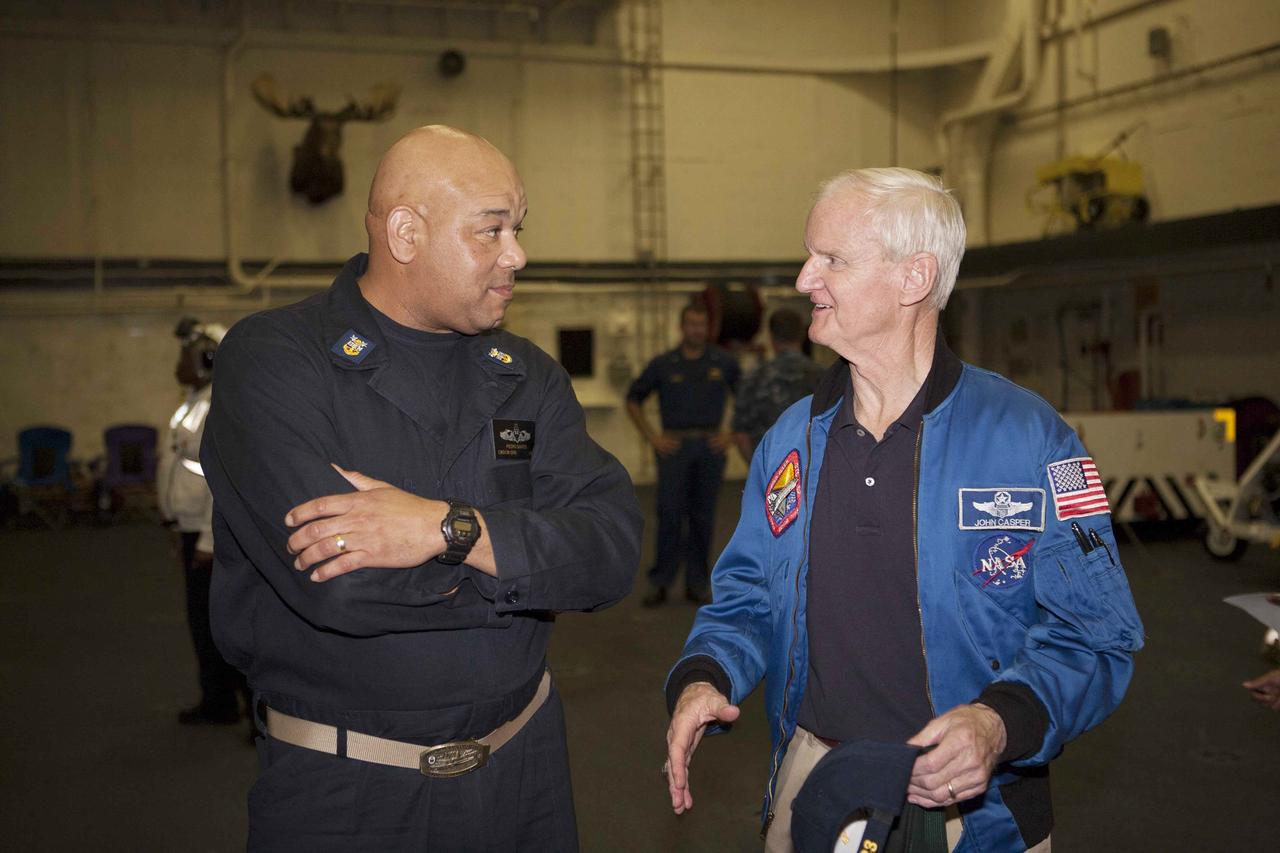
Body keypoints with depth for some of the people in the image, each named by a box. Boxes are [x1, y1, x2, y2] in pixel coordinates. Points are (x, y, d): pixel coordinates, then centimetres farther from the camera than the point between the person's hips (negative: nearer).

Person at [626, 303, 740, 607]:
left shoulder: (724, 362, 4)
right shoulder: (662, 364, 2)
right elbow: (633, 399, 10)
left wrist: (732, 434, 2)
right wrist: (652, 437, 2)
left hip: (710, 445, 1)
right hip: (675, 446, -1)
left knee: (702, 517, 4)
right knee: (670, 514, -6)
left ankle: (696, 584, 12)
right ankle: (659, 583, 2)